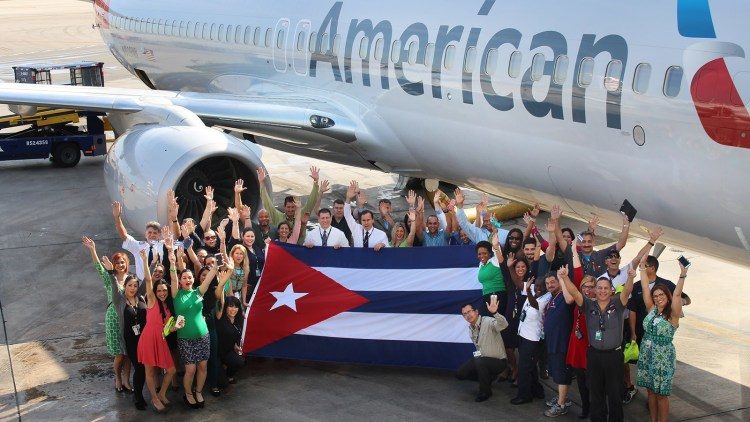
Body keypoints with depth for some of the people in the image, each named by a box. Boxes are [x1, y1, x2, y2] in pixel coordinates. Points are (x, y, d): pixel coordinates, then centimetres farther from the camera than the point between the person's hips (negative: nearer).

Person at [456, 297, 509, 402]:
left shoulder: (488, 321, -23)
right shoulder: (470, 328, 3)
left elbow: (503, 325, -47)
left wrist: (494, 313, -63)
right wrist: (477, 353, 3)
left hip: (498, 361, -8)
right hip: (481, 359, 8)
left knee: (480, 362, -36)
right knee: (460, 374, 1)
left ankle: (485, 391, -12)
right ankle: (488, 378, 21)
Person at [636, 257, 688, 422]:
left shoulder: (672, 315, -10)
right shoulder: (652, 310, 3)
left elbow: (677, 294, -24)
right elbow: (645, 288, 2)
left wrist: (682, 276, -36)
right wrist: (642, 268, -1)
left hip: (663, 357, -5)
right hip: (646, 354, 5)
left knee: (661, 393, 2)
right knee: (651, 390, 13)